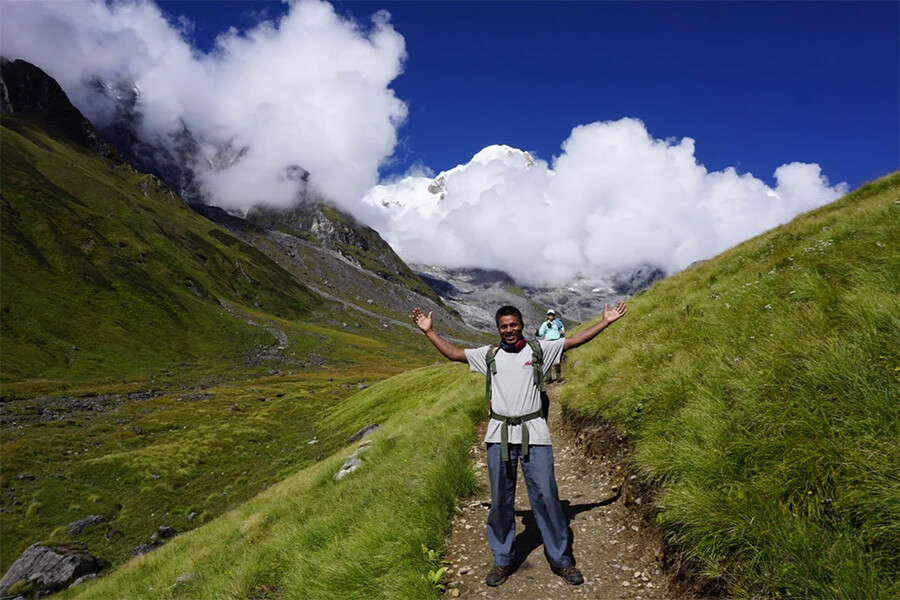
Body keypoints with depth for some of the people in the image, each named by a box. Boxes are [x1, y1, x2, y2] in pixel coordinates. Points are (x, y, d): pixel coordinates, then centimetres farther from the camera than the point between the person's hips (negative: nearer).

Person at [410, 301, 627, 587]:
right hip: (499, 435, 2)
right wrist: (429, 331, 10)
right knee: (500, 500, 9)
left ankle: (561, 560, 17)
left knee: (546, 497, 1)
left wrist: (606, 321, 2)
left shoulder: (539, 349, 4)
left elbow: (575, 340, 5)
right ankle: (503, 561, 23)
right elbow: (453, 353, 13)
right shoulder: (488, 354, 8)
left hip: (534, 434, -1)